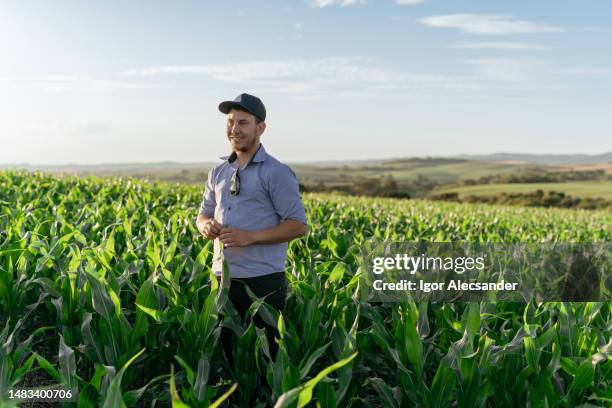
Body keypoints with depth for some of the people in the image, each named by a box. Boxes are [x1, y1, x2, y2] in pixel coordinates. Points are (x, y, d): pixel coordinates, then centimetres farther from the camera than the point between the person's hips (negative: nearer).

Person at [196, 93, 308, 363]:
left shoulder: (276, 173, -6)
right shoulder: (218, 173, 13)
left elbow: (299, 226, -10)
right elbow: (203, 214, 22)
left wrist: (250, 236, -20)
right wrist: (206, 226, -4)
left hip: (263, 281, -6)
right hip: (223, 279, 6)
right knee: (224, 352, 13)